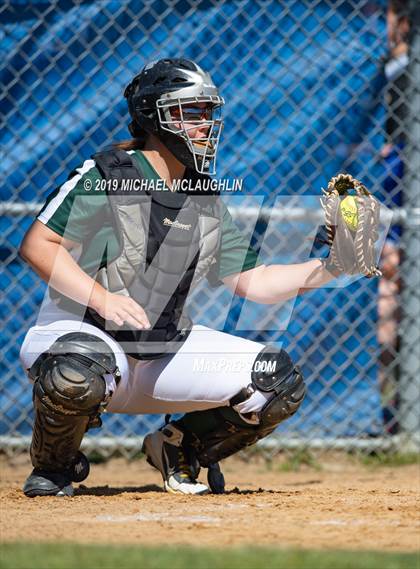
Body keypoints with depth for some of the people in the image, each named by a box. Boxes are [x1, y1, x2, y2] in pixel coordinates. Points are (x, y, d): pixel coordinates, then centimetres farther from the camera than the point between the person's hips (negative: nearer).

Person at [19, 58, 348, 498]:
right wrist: (102, 297, -29)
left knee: (280, 382, -7)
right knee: (79, 371, -42)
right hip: (79, 331, -6)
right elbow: (37, 244, -16)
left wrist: (330, 268, -3)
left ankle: (181, 447, 17)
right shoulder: (104, 177, -10)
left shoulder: (206, 202, 9)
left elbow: (253, 282, 9)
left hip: (166, 345, 6)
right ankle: (53, 467, -9)